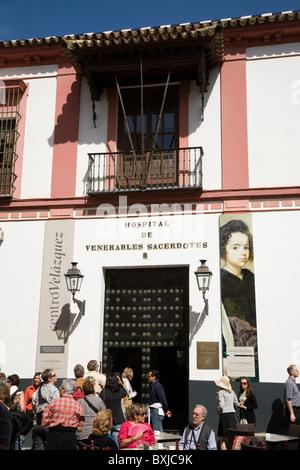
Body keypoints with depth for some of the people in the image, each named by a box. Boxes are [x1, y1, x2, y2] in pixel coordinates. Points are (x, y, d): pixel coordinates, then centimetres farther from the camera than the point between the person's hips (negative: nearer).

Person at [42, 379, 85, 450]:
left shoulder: (54, 402, -7)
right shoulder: (77, 405, -5)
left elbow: (44, 422, -3)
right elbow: (80, 427, 0)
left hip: (54, 434, 0)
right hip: (70, 436, 1)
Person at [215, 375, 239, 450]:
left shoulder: (221, 392, -11)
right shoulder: (232, 392, 8)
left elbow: (221, 405, -20)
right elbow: (237, 404, 14)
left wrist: (218, 411, -1)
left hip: (224, 415, -6)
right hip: (232, 414, 6)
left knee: (222, 439, 2)